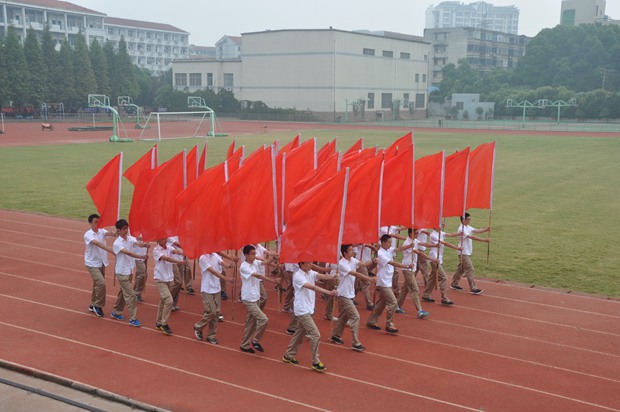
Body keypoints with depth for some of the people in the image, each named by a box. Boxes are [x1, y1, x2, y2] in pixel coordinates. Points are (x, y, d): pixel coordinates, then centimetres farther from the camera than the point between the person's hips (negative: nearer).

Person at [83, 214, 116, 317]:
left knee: (97, 284, 15)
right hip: (92, 264, -6)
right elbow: (98, 244, -33)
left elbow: (108, 233, -23)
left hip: (102, 263, 6)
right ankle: (98, 305, -1)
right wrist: (112, 251, -44)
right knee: (101, 283, -18)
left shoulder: (101, 231, -1)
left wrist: (114, 234, -48)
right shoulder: (88, 235, -18)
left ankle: (93, 305, 32)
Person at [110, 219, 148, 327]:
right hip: (122, 272, -7)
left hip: (129, 270, 7)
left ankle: (116, 312, 36)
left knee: (123, 292, 19)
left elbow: (138, 243, -21)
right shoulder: (117, 243, -17)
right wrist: (142, 257, -39)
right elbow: (128, 253, -29)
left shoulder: (130, 238, 0)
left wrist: (144, 244, -44)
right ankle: (133, 318, -2)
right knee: (130, 295, -8)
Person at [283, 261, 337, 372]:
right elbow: (313, 287, -30)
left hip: (308, 309, 9)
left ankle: (289, 356, 33)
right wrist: (329, 292, -39)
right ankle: (316, 362, -3)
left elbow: (322, 276, -12)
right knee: (315, 335, -10)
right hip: (302, 310, -9)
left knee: (299, 333, 19)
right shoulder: (298, 276, -19)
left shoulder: (310, 273, 6)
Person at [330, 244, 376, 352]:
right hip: (344, 295, -9)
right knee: (355, 317, -11)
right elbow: (355, 274, -30)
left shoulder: (352, 260, 4)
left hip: (349, 294, 9)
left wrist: (372, 261, -30)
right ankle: (355, 343, -8)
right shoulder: (342, 264, -21)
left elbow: (362, 264, -12)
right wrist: (369, 279, -36)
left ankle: (335, 336, 34)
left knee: (344, 316, 20)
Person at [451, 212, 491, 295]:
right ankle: (473, 289, -10)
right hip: (463, 253, -10)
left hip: (467, 252, 10)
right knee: (470, 269, -11)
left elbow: (477, 231, 1)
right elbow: (473, 237, -28)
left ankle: (454, 284, 27)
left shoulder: (468, 227, 11)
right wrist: (485, 240, -32)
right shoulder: (462, 229, -20)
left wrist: (486, 229, -18)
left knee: (461, 269, 17)